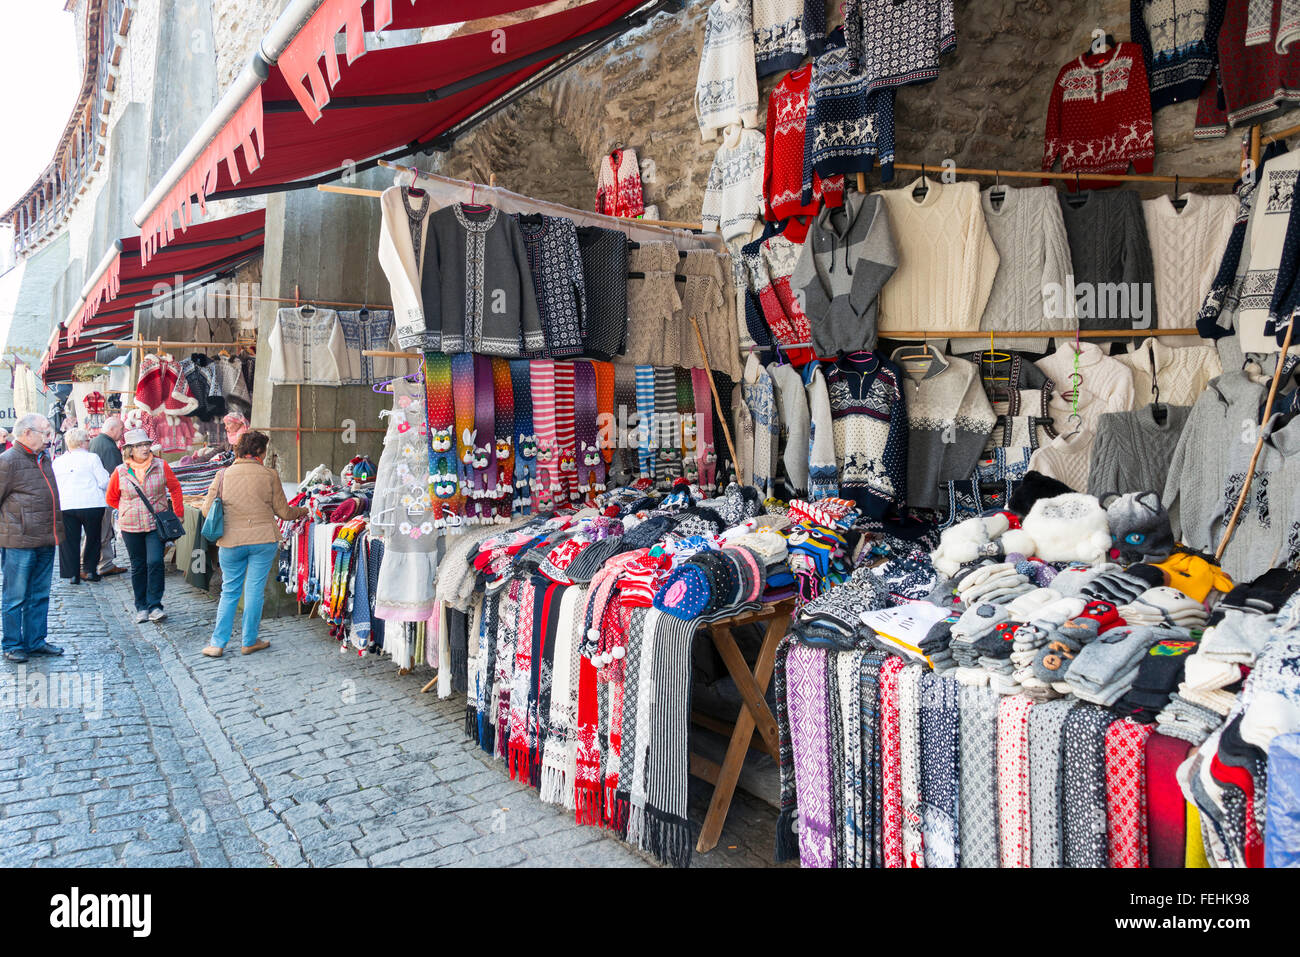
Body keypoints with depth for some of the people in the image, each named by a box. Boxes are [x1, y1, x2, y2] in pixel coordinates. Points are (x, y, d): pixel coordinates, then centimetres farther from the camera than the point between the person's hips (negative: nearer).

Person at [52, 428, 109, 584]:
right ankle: (90, 570, 14)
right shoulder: (91, 458, -6)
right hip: (91, 505, -3)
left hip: (65, 506, 4)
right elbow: (104, 482, -6)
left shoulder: (57, 461, 9)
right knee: (93, 538, 12)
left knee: (69, 540, 9)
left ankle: (72, 574, 9)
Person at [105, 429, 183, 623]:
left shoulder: (160, 466, -4)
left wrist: (178, 513, 7)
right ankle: (141, 607, 21)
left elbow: (175, 487, 8)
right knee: (138, 567, 10)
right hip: (131, 527, 1)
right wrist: (129, 511, 7)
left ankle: (154, 605, -4)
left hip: (156, 524, -1)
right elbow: (111, 498, 12)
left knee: (155, 562, -13)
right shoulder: (120, 472, -3)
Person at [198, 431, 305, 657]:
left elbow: (207, 510, 3)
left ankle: (218, 644, 15)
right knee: (254, 591, 7)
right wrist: (300, 511, 21)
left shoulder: (223, 475, -1)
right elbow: (283, 512, 1)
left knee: (229, 592, 13)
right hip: (264, 540, -1)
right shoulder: (269, 475, -5)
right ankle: (249, 642, 16)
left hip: (231, 542, 2)